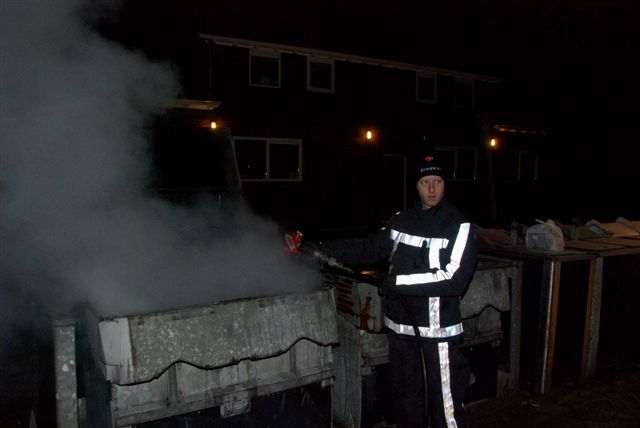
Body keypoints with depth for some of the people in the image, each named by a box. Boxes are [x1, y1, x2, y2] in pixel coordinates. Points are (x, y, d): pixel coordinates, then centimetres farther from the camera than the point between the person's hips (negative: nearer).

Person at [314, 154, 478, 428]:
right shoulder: (401, 221, 8)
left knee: (445, 402, -3)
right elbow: (368, 249, 15)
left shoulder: (459, 226, -8)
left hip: (438, 326, -5)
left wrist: (398, 281, -17)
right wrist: (323, 248, 10)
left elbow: (453, 279, -17)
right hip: (400, 323, 5)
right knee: (405, 394, 18)